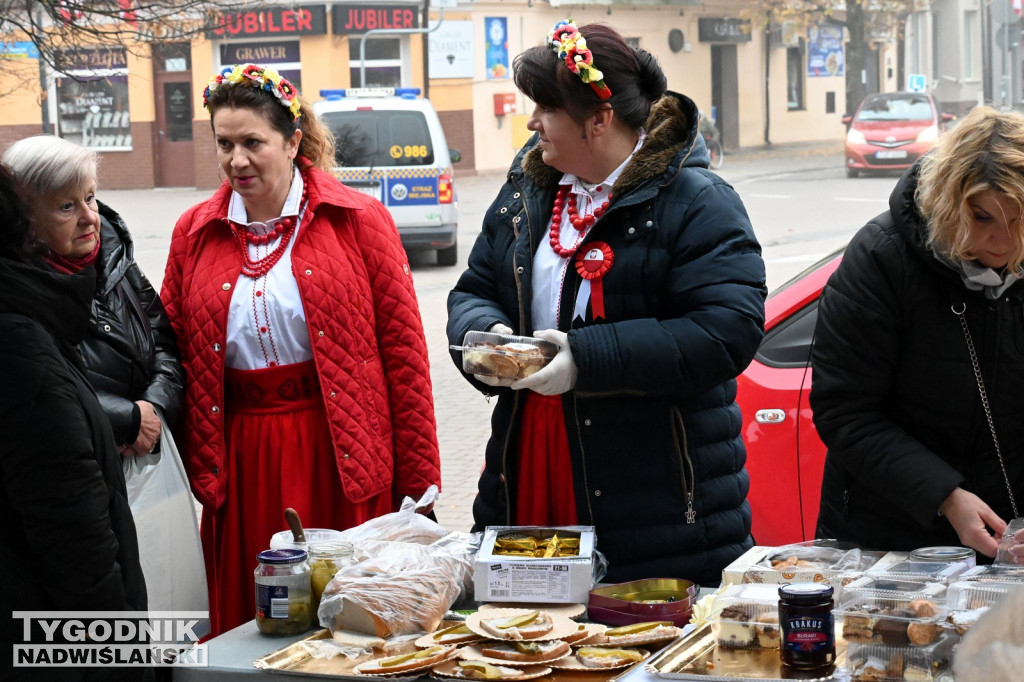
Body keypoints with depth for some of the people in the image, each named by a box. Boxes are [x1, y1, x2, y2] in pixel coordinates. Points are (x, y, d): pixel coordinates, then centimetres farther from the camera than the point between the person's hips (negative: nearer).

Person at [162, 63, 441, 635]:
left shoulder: (357, 219, -2)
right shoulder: (195, 233, 8)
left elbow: (403, 347, -3)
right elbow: (177, 352, 11)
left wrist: (419, 478, -5)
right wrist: (201, 470, 2)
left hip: (341, 454, -3)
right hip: (242, 457, 3)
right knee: (250, 624, 8)